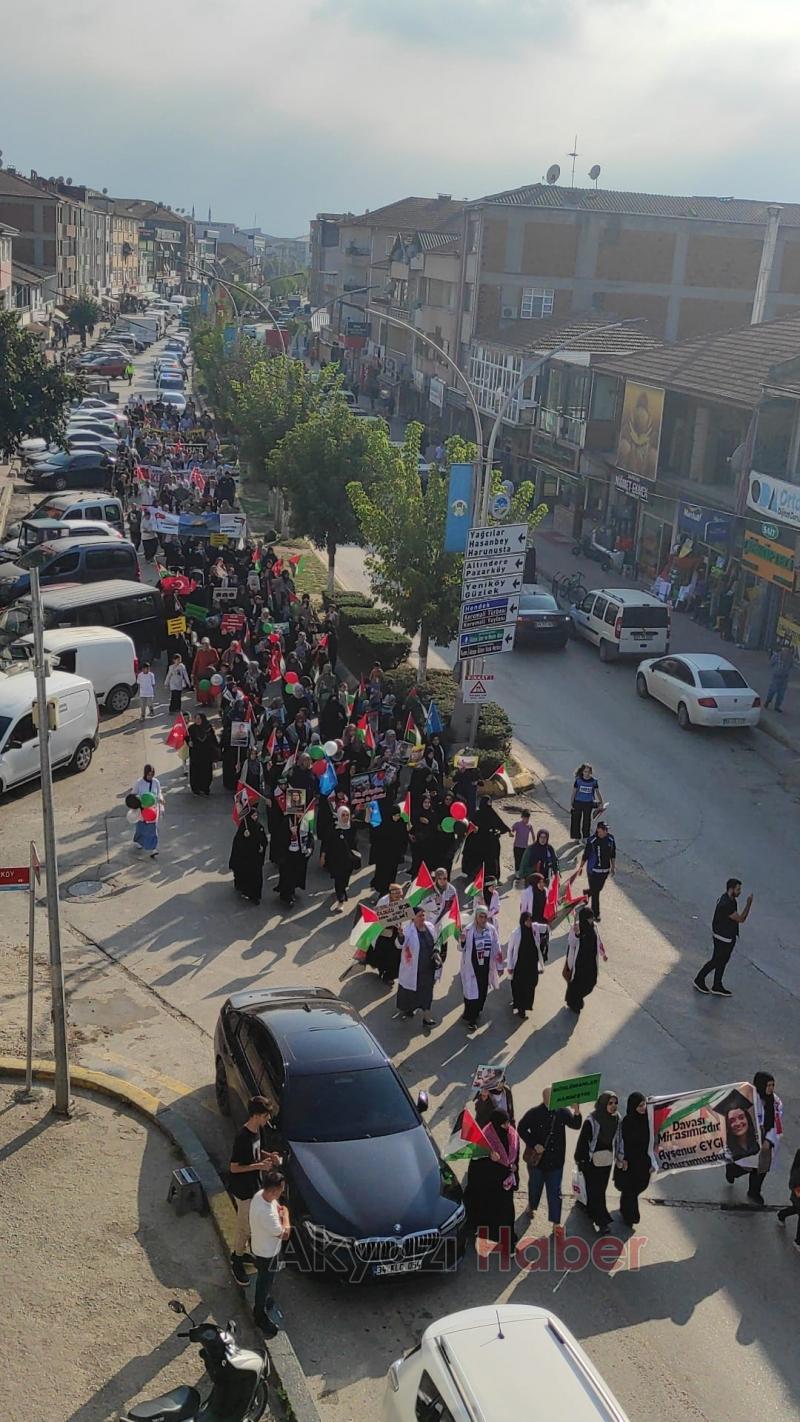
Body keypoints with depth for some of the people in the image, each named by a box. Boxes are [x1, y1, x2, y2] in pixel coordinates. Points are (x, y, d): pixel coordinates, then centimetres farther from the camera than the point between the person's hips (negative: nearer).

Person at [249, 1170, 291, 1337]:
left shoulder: (260, 1194, -17)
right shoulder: (266, 1213, -44)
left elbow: (275, 1205, 7)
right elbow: (285, 1234, -29)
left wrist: (279, 1212, -13)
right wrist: (285, 1213, -16)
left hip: (260, 1247, 8)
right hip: (267, 1254, -8)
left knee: (264, 1281, 33)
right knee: (264, 1284, 17)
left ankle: (264, 1300, 57)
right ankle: (260, 1316, 39)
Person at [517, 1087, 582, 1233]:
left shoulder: (562, 1112, -6)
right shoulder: (534, 1113, -15)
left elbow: (575, 1125, -9)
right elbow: (522, 1129, -8)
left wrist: (576, 1112, -29)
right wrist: (534, 1145, -15)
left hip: (556, 1159, 1)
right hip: (537, 1158, -1)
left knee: (555, 1191, 3)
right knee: (535, 1185, 21)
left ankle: (556, 1223, 9)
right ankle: (531, 1206, 49)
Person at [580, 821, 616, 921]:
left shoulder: (610, 839, -5)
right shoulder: (591, 840, -18)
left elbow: (613, 854, 8)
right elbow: (585, 855, -8)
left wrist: (613, 867, 10)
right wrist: (580, 867, 0)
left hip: (605, 870, 5)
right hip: (593, 870, -5)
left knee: (599, 889, 21)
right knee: (595, 893, 2)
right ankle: (596, 914, 16)